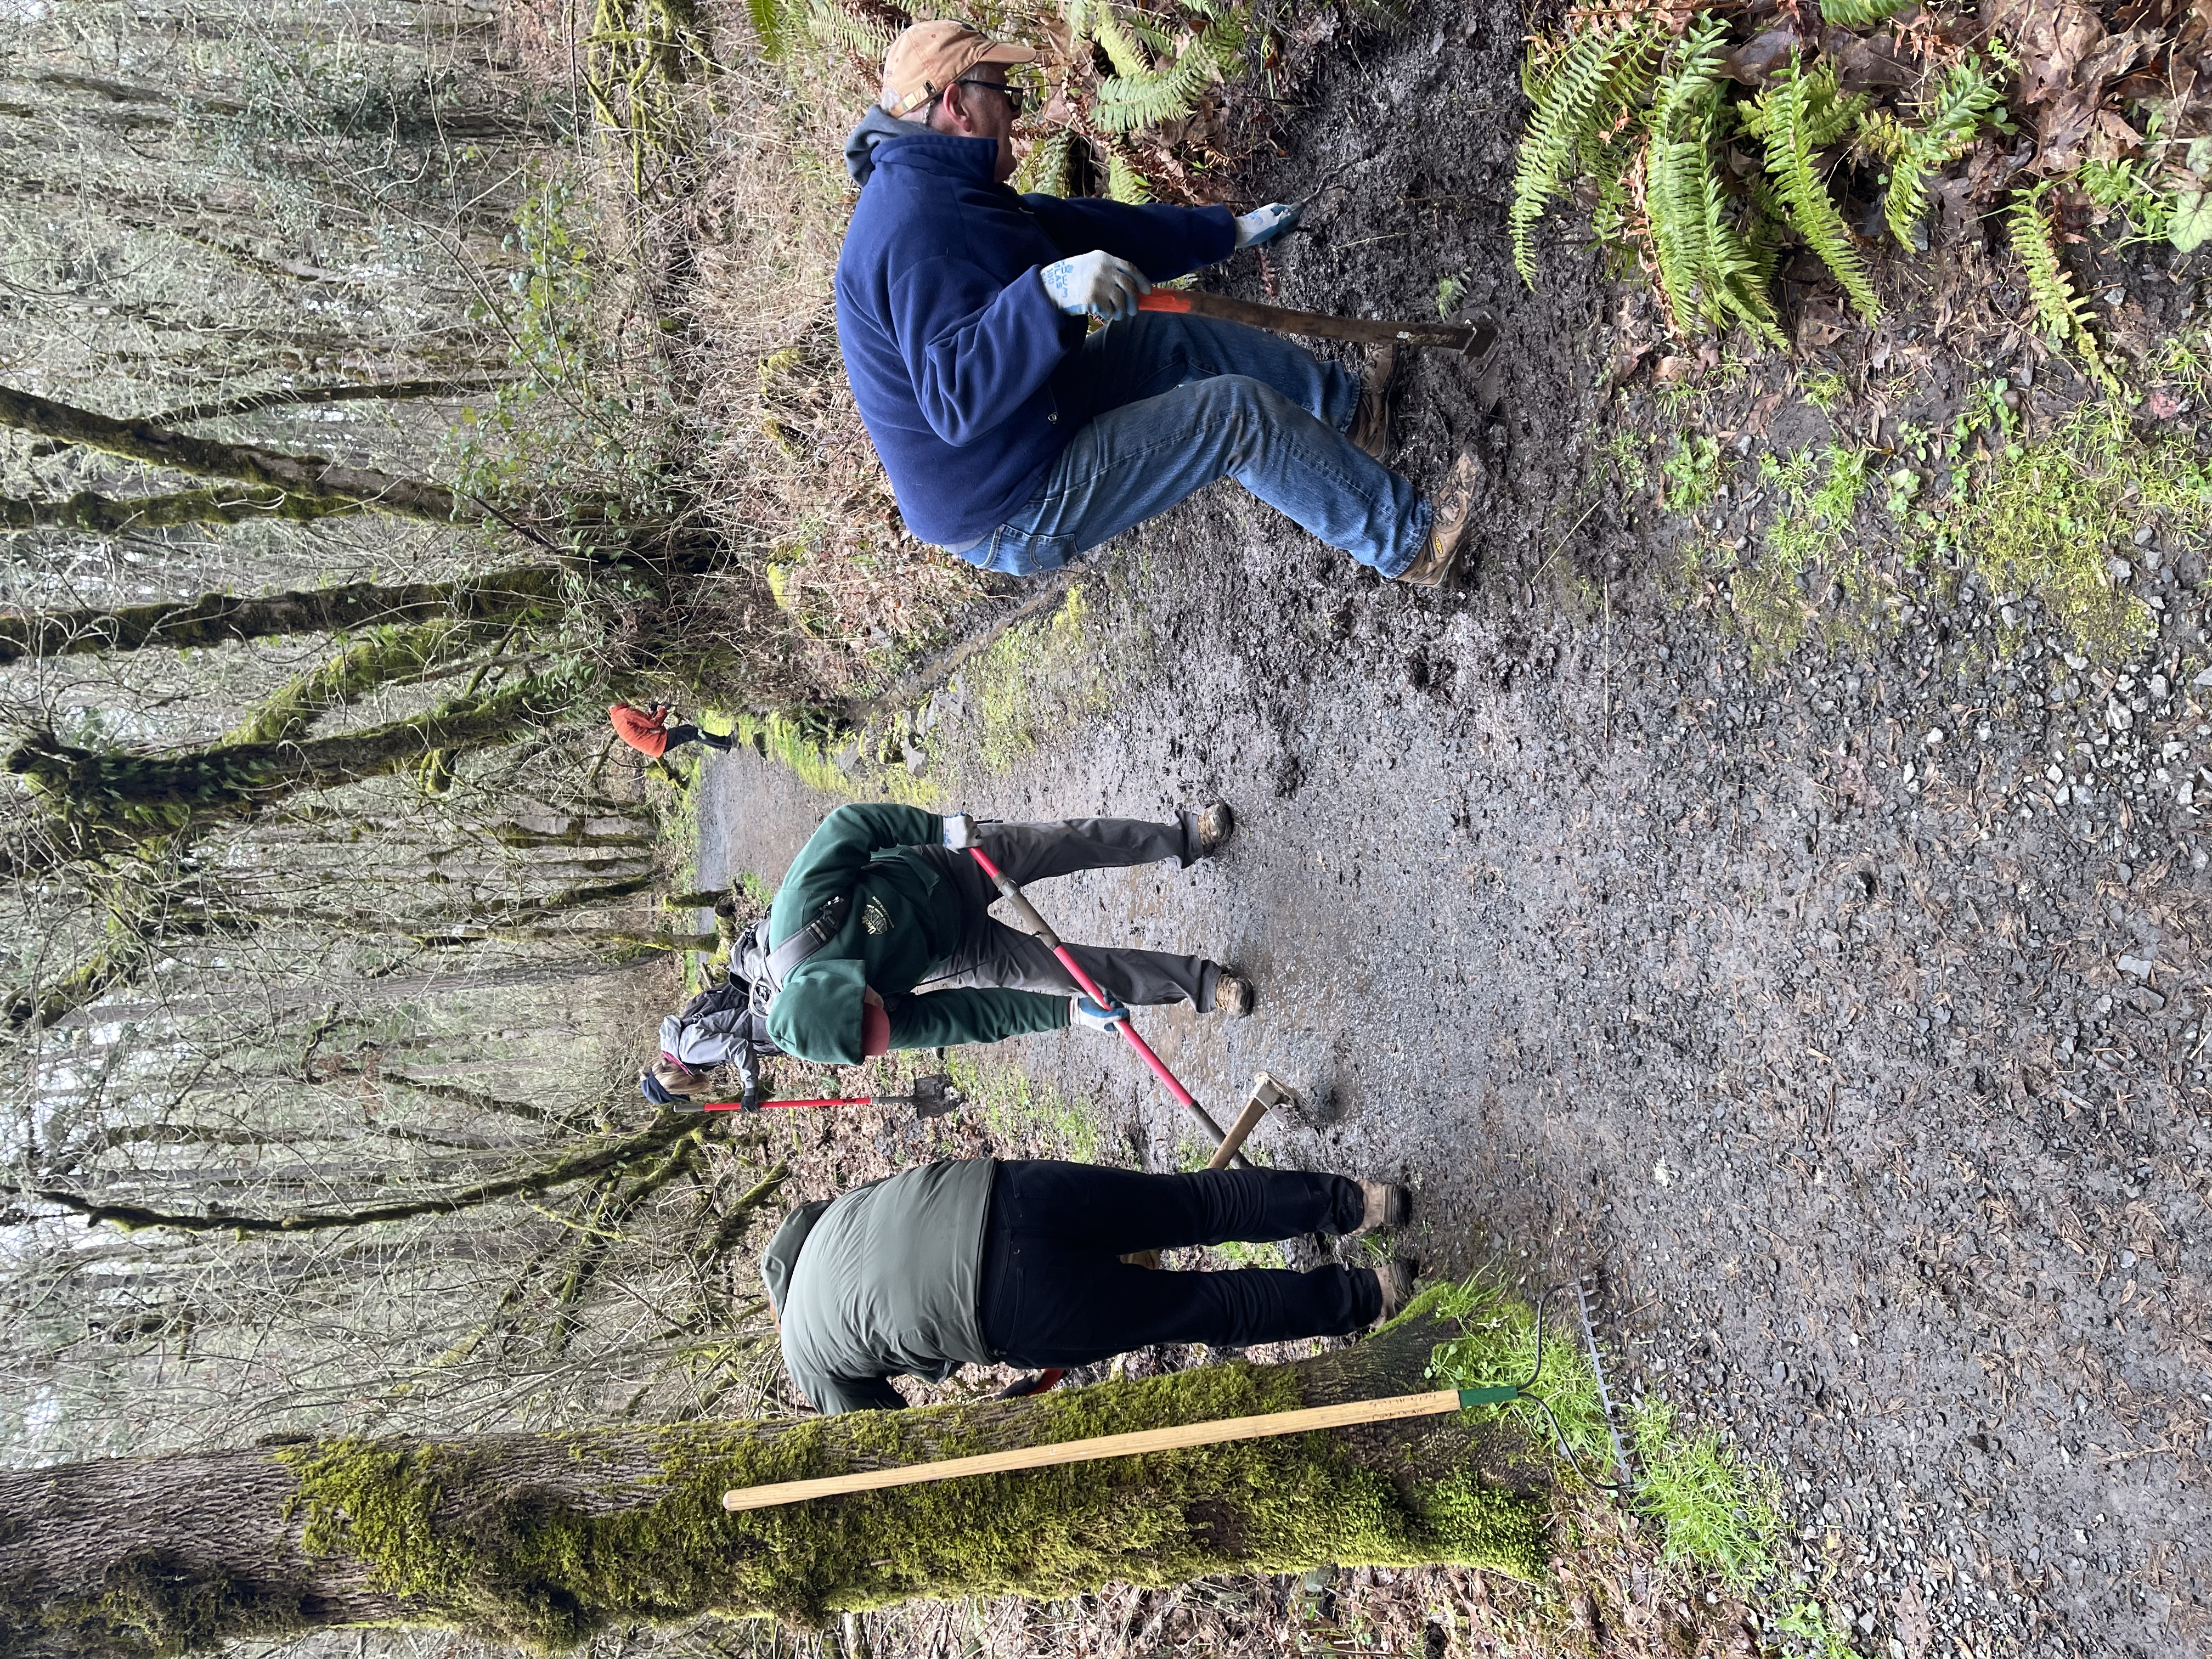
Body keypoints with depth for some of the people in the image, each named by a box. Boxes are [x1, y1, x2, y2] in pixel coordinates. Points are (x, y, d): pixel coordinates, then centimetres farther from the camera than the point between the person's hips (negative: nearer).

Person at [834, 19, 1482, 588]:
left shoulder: (936, 191, 8)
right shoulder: (920, 227, -26)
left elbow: (1088, 228, 13)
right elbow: (957, 401, -38)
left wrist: (1231, 230, 16)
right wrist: (1050, 293, -49)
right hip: (1012, 515, -11)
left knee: (1175, 339, 14)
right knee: (1237, 412, -12)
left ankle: (1348, 410, 28)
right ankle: (1408, 542, 1)